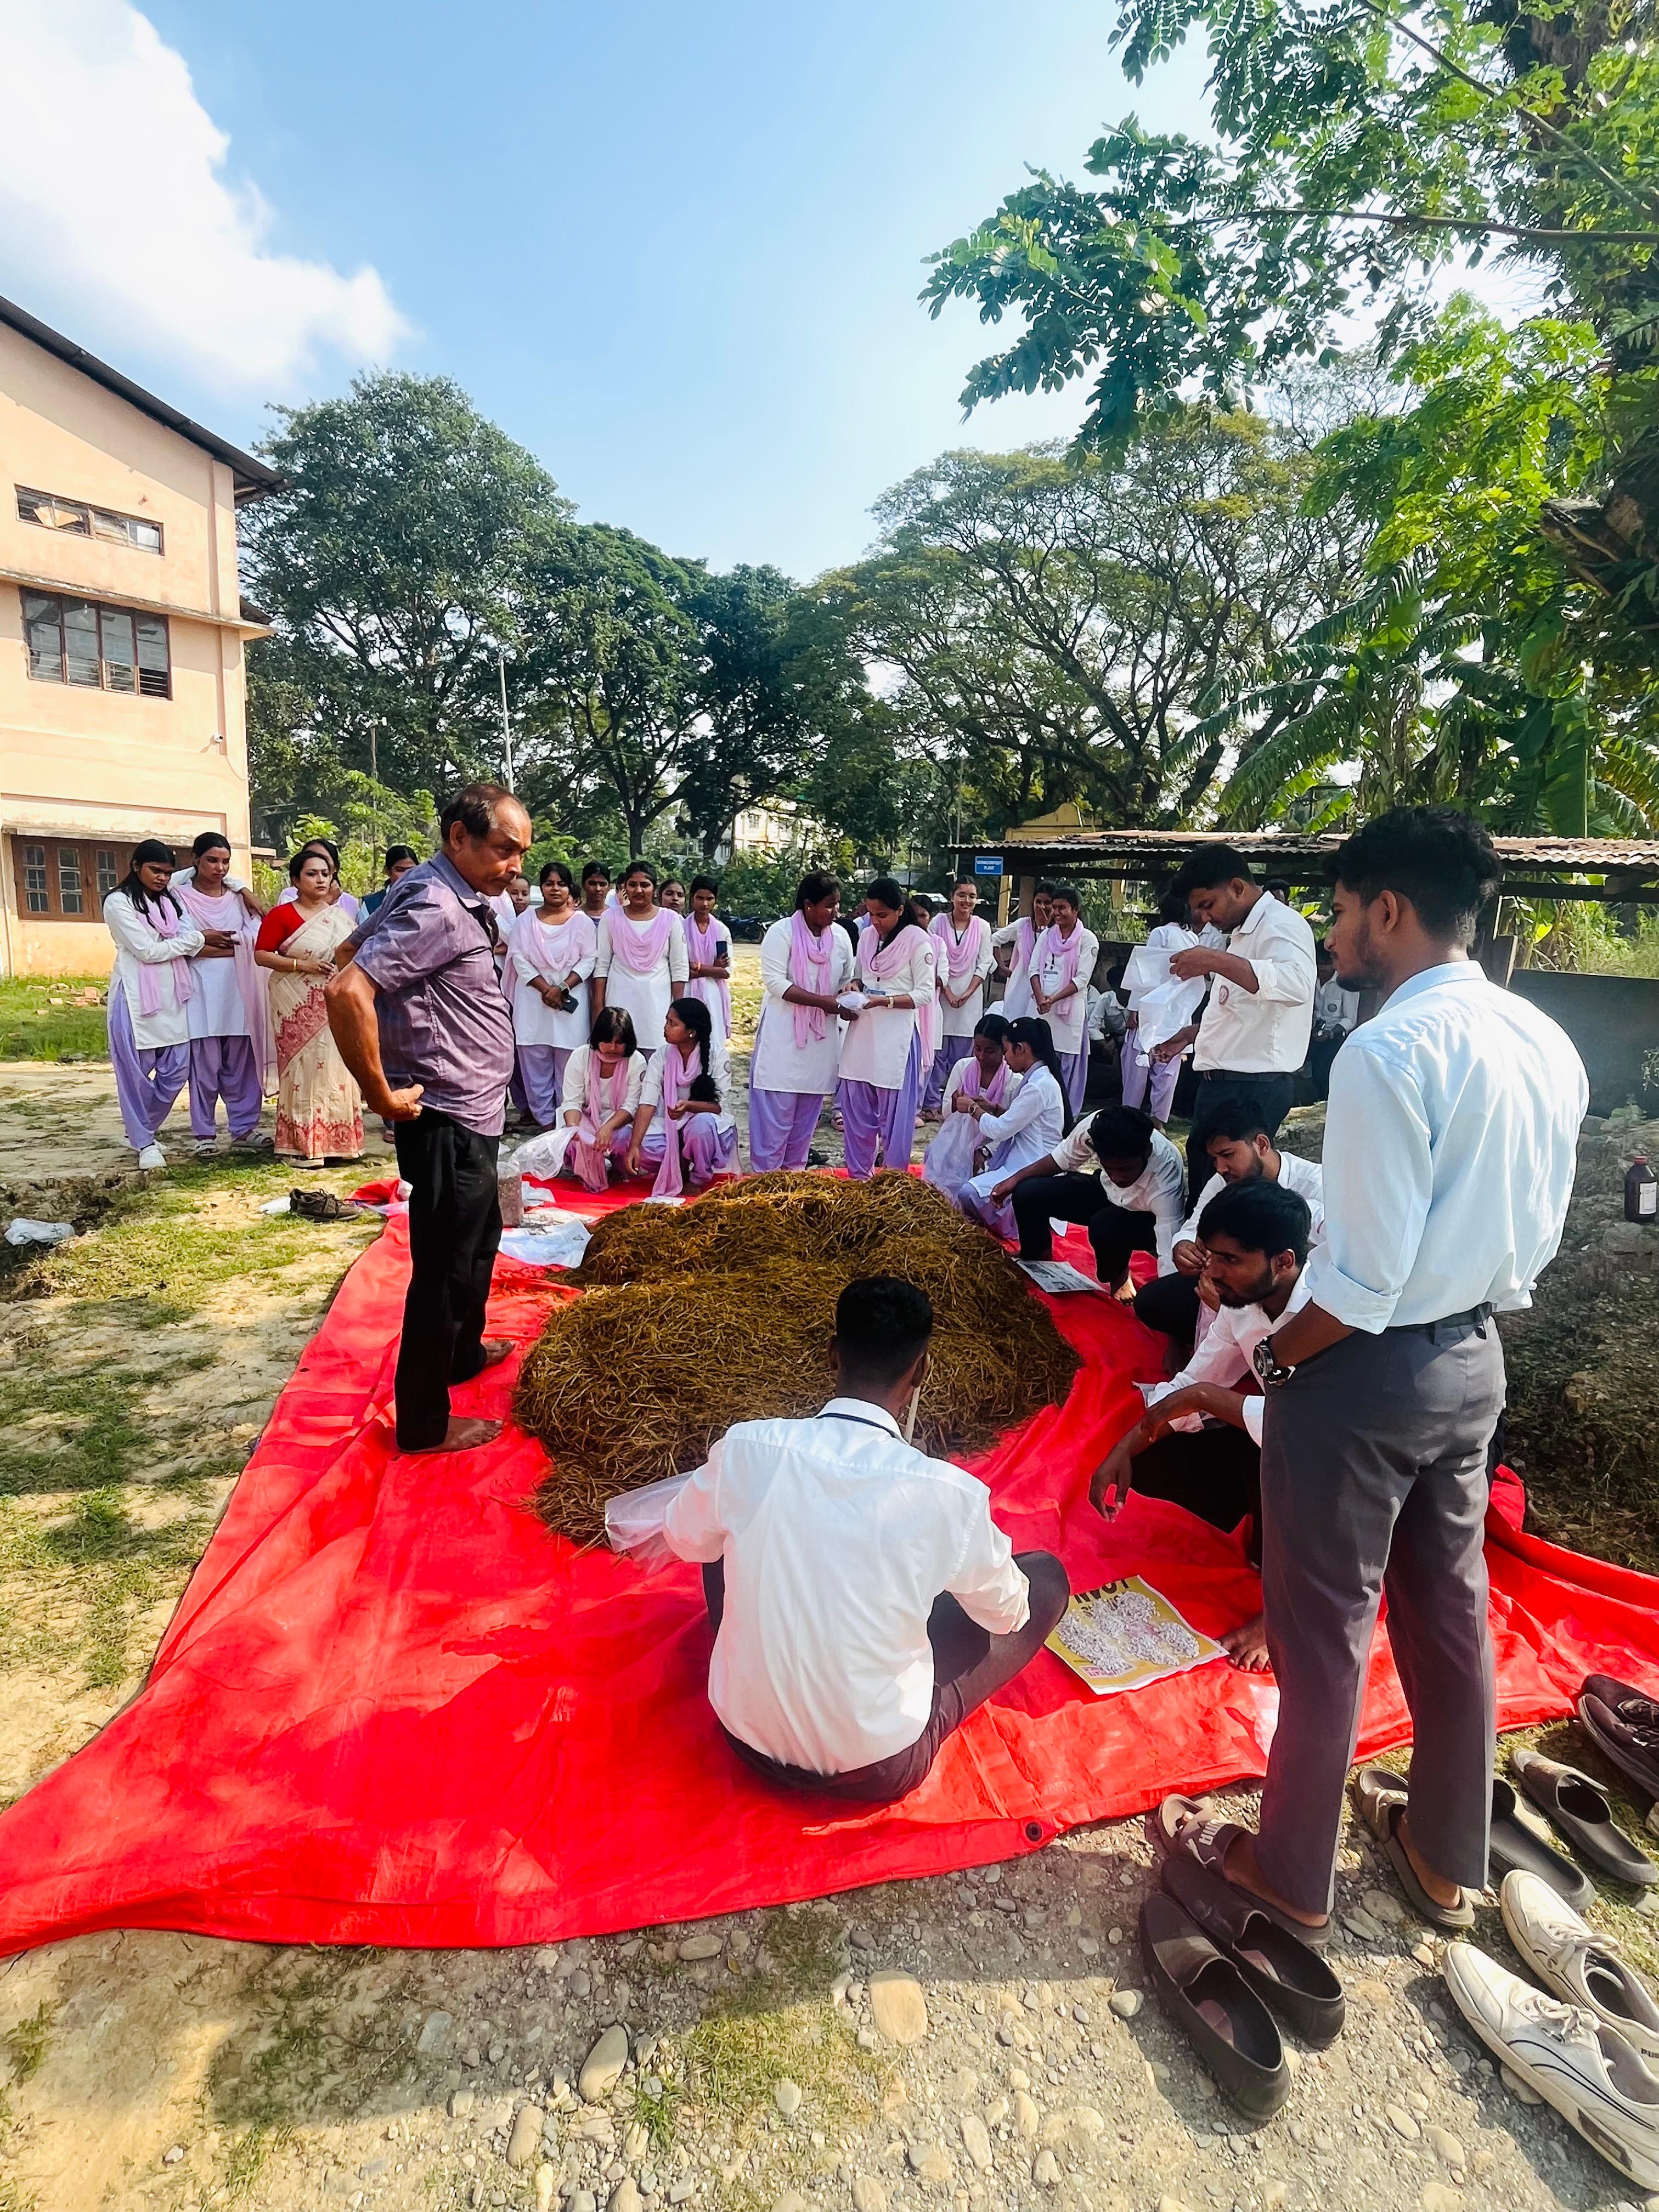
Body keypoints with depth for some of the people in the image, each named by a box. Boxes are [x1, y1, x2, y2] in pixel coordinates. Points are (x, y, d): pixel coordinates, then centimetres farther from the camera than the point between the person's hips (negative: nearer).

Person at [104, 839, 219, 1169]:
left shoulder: (172, 900, 15)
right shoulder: (119, 902, -4)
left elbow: (189, 948, 10)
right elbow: (148, 951, -12)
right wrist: (200, 939, -7)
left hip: (173, 997, 6)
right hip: (136, 998, -6)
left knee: (176, 1071, 5)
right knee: (136, 1072, 0)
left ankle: (141, 1131, 25)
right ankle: (144, 1144, 11)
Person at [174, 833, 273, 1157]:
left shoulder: (238, 895, 15)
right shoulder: (181, 896, 4)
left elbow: (254, 941, 3)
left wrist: (207, 942, -8)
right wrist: (234, 944, -9)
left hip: (238, 989, 3)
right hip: (202, 990, -3)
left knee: (242, 1062, 4)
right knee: (205, 1064, -3)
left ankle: (244, 1129, 12)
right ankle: (205, 1134, 6)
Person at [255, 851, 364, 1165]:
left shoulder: (340, 916, 12)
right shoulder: (281, 914, -2)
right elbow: (261, 955, -7)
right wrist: (302, 965, -16)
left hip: (335, 1006, 4)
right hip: (299, 1008, -4)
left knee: (336, 1069, 4)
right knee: (304, 1067, -4)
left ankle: (336, 1140, 13)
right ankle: (303, 1144, 3)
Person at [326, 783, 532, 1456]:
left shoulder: (455, 897, 7)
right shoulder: (437, 911, -23)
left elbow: (354, 948, 20)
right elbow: (348, 991, -34)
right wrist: (382, 1094, -24)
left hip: (472, 1116, 10)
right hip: (447, 1121, -10)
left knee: (478, 1241, 27)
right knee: (445, 1267, 2)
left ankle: (462, 1351, 48)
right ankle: (425, 1423, 18)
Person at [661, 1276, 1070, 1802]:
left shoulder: (746, 1446, -18)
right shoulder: (949, 1493, -23)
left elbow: (683, 1539, 4)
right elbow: (1006, 1614, -2)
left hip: (747, 1734, 3)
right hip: (878, 1768, -2)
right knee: (1046, 1577, 11)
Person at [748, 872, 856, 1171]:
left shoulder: (840, 936, 7)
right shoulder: (782, 932, -9)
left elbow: (848, 978, 18)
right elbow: (774, 981, -17)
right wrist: (822, 1001, -22)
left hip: (822, 1038, 5)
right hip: (783, 1034, -5)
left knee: (807, 1111, 11)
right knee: (776, 1110, -4)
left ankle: (796, 1170, 22)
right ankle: (765, 1175, 5)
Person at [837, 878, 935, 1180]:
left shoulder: (917, 940, -8)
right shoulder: (867, 936, 9)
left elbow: (925, 993, -9)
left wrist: (885, 1001, -20)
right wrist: (855, 986, -1)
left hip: (896, 1034, -6)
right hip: (862, 1030, 6)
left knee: (894, 1112, 1)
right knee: (855, 1106, 10)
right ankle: (858, 1177, 25)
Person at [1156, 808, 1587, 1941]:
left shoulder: (1389, 1051, -24)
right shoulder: (1548, 1045, 2)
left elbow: (1365, 1279, -24)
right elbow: (1537, 1241, 9)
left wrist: (1270, 1361, -9)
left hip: (1367, 1373, -8)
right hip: (1475, 1360, 8)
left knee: (1323, 1629, 11)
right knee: (1451, 1611, 23)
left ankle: (1293, 1868, 32)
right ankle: (1448, 1858, 44)